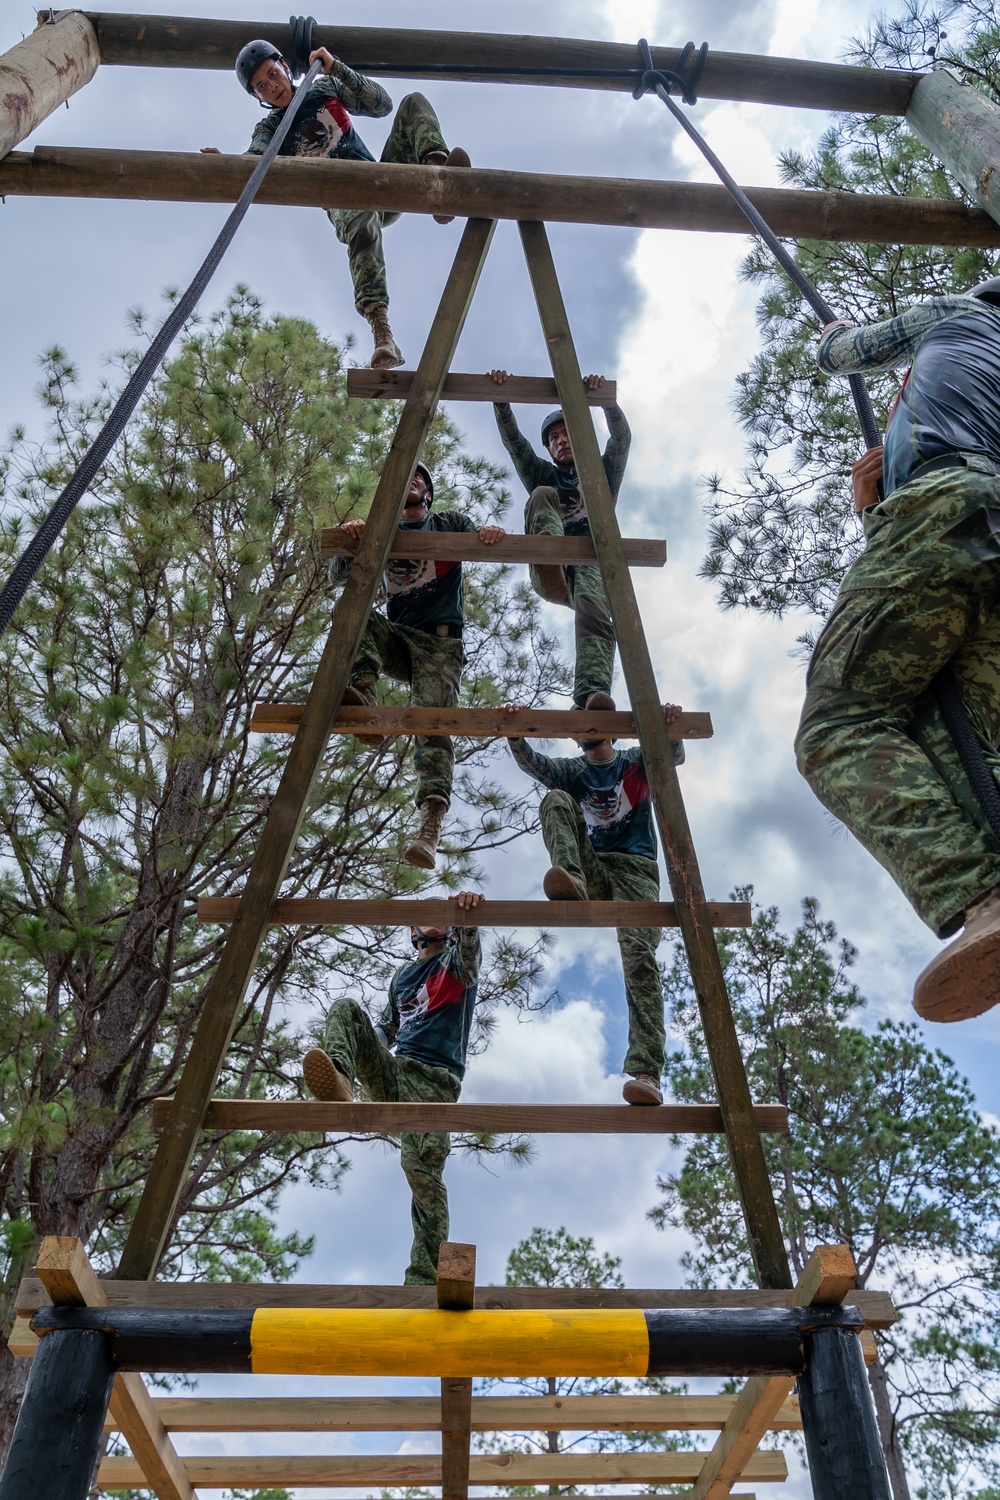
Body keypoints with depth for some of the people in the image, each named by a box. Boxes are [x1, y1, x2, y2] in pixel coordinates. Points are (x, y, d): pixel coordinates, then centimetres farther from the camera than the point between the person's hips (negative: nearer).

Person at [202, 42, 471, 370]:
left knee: (413, 103, -10)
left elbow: (381, 104, 7)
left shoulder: (326, 88, 17)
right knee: (363, 223, -43)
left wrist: (336, 68, -3)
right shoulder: (269, 129, 8)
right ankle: (381, 332, -62)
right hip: (346, 204, -4)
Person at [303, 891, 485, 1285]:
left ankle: (425, 1278, -21)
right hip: (394, 1072, 5)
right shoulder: (402, 975, 26)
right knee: (346, 1009, -13)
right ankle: (339, 1082, -44)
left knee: (422, 1168, -23)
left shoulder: (456, 962, 9)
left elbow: (470, 943, -16)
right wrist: (362, 1055, 10)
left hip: (436, 1079, -5)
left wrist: (468, 913, -40)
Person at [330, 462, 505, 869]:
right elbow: (338, 576, 8)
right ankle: (365, 697, -44)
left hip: (440, 642, -3)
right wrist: (347, 540, -15)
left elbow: (486, 544, 3)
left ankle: (431, 825, -44)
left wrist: (493, 534, -22)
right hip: (395, 639, 3)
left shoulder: (450, 523, 18)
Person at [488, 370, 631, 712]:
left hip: (592, 561, -1)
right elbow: (513, 440, 20)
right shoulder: (544, 477, 35)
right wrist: (500, 399, 3)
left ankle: (592, 695, -59)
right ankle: (546, 554, -51)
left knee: (594, 610, -36)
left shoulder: (602, 476, 32)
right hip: (552, 572, 1)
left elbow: (622, 438, 12)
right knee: (541, 495, -20)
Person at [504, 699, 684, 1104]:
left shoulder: (636, 762, 16)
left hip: (636, 870, -2)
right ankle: (571, 882, -45)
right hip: (592, 870, 2)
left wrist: (671, 726, -27)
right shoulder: (571, 771, 19)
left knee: (638, 955, -25)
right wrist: (515, 735, -22)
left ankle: (646, 1072, -35)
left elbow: (674, 755, -4)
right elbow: (532, 763, -1)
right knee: (556, 800, -19)